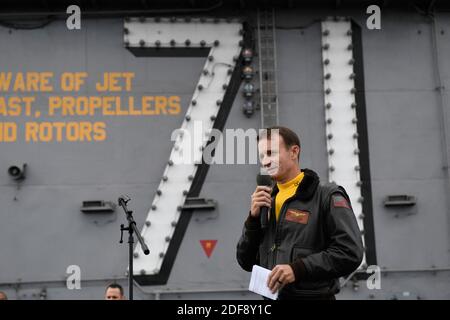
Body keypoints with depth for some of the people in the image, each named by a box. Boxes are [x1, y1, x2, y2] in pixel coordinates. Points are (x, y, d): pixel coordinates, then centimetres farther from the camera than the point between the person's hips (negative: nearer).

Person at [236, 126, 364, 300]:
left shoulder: (327, 196, -5)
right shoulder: (266, 202, 11)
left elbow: (350, 253, -15)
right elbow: (246, 262, 9)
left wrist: (299, 269, -21)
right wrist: (254, 218, -4)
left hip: (313, 295, -5)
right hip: (271, 295, 5)